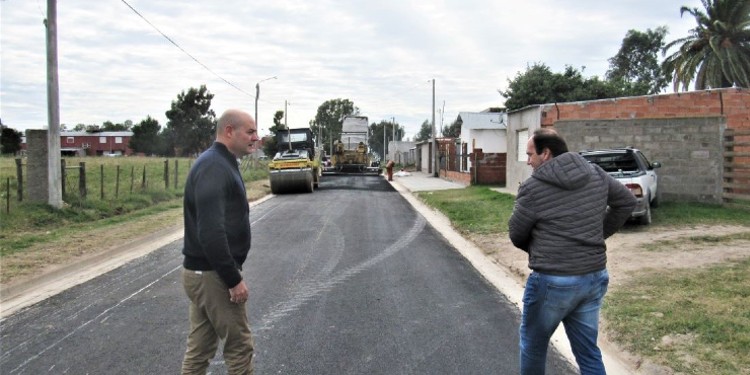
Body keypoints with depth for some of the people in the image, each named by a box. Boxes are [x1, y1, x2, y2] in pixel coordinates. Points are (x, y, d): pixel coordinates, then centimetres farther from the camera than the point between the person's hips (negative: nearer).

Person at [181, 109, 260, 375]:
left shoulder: (220, 163, 13)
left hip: (203, 271, 9)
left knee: (200, 348, 15)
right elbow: (211, 232, -27)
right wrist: (234, 279, -22)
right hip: (213, 274, -9)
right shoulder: (213, 167, -19)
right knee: (239, 345, 3)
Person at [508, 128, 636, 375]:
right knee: (588, 352, 16)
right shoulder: (597, 175, 4)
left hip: (552, 281, -6)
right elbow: (627, 202, 18)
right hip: (595, 278, 6)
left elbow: (516, 234, -4)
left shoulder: (533, 188, -14)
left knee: (533, 345, 16)